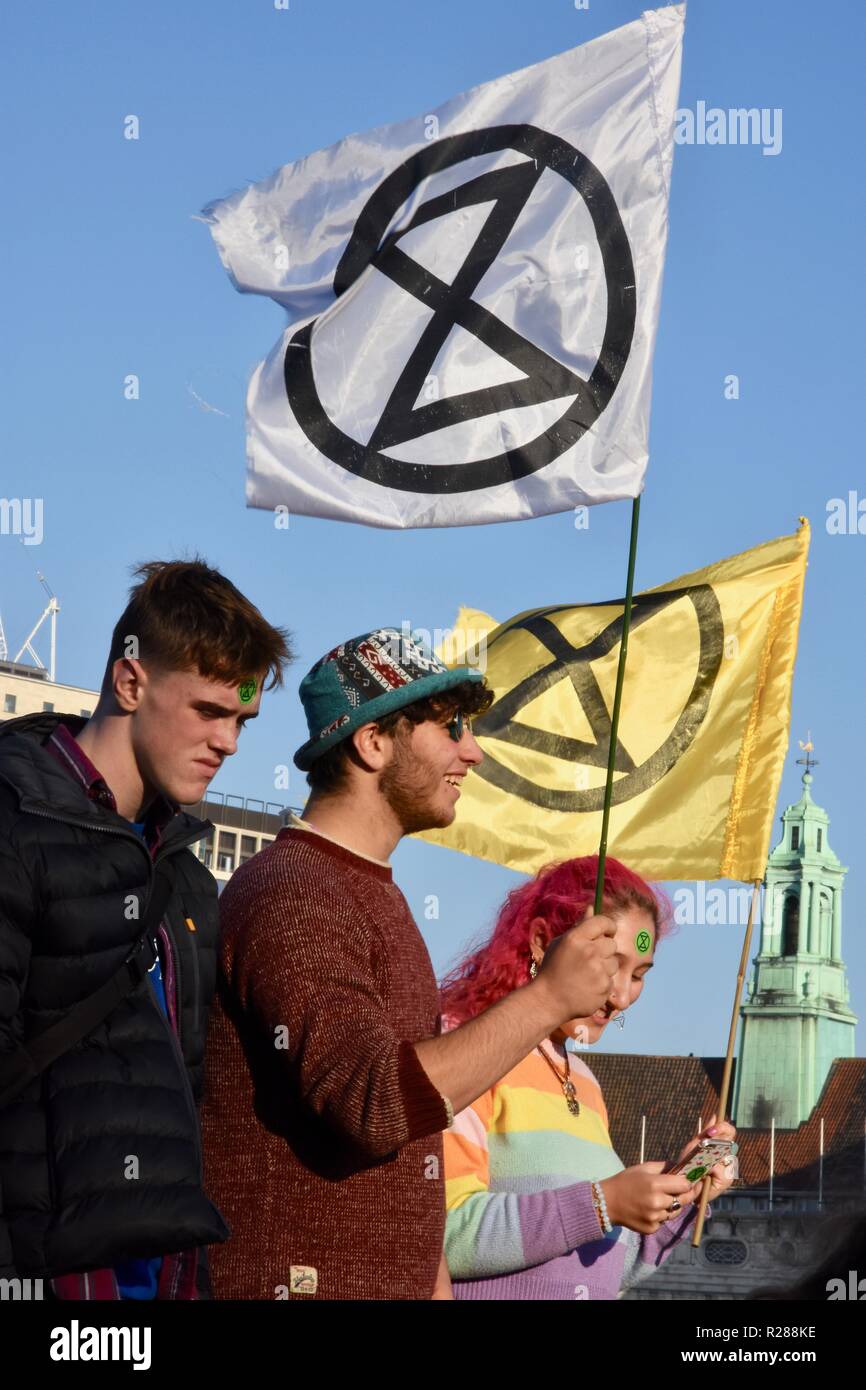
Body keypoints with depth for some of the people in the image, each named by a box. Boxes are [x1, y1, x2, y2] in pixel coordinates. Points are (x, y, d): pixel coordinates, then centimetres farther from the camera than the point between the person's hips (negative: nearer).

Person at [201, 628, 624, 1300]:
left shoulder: (376, 893, 16)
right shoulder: (290, 896, -15)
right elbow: (373, 1103, -26)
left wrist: (435, 1281, 16)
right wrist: (548, 997, -21)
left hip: (394, 1282, 9)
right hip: (289, 1280, -9)